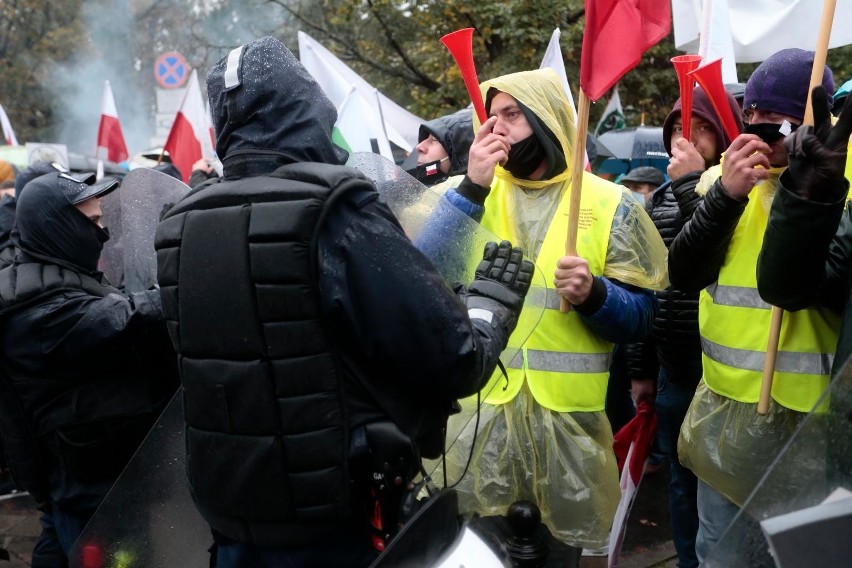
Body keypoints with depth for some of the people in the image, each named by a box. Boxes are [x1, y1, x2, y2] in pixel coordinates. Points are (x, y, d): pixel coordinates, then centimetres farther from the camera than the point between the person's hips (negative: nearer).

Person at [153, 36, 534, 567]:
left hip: (229, 511, 6)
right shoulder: (333, 210, -19)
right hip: (332, 523, -5)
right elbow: (452, 359, -19)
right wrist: (494, 298, 1)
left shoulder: (183, 224, 1)